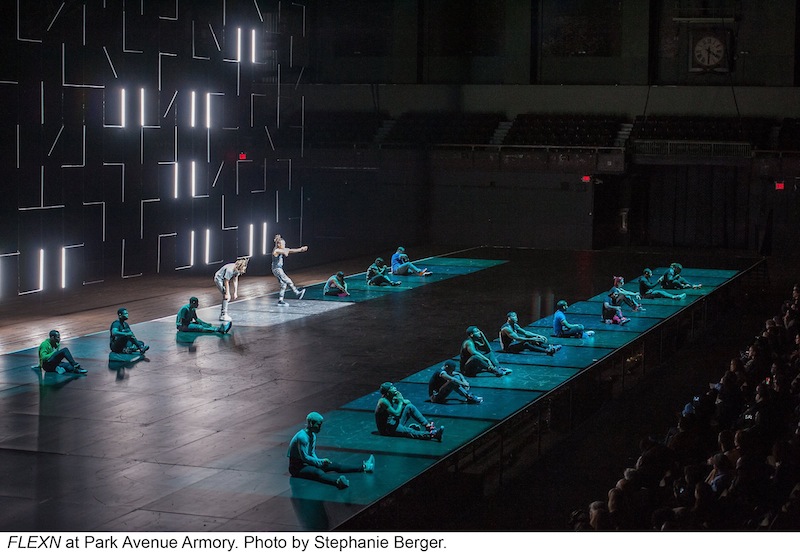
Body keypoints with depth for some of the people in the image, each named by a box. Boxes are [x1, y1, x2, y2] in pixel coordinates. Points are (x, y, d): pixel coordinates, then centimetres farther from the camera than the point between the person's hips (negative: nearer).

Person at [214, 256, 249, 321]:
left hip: (223, 279, 9)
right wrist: (227, 293, -20)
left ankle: (222, 314, 22)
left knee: (228, 297, 11)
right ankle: (223, 315, -13)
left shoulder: (237, 269, -12)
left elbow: (235, 280, -2)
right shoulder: (230, 270, -36)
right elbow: (226, 282, -27)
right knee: (226, 297, -16)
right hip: (219, 279, -9)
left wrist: (235, 292, 0)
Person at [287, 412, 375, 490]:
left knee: (335, 466, 1)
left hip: (307, 463, 10)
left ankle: (363, 468, -2)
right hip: (297, 467, -10)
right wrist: (320, 461, -17)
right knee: (318, 472, -39)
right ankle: (337, 482, -70)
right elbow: (305, 458, -23)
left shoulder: (313, 436, 8)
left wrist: (319, 461, -6)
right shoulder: (302, 437, -23)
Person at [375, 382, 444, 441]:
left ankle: (428, 425, -11)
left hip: (394, 423, 9)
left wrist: (402, 400, -9)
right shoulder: (383, 401, -21)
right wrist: (400, 401, -15)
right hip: (386, 429, -9)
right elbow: (397, 414, -28)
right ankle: (432, 435, -49)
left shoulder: (392, 398, 5)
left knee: (410, 406, -3)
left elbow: (408, 402, 14)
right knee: (411, 432, -32)